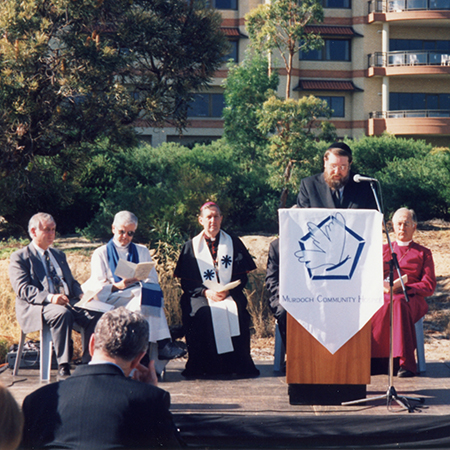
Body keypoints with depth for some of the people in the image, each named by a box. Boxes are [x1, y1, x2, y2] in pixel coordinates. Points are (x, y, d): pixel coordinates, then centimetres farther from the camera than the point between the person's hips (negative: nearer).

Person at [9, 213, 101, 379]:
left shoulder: (59, 255, 27)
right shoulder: (19, 257, 4)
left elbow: (71, 281, 27)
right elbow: (23, 289, -9)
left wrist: (81, 295, 2)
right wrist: (49, 297, -26)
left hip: (68, 302, 6)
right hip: (36, 307, -6)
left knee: (94, 314, -25)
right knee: (62, 313, -39)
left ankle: (87, 363, -21)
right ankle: (63, 368, -36)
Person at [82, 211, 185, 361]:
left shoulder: (142, 251, 24)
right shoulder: (101, 253, 15)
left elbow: (152, 280, 11)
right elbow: (97, 286, 2)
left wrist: (138, 282, -12)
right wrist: (117, 286, -17)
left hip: (139, 296, 3)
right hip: (112, 301, -3)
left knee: (154, 290, -34)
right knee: (145, 292, -34)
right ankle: (162, 344, -42)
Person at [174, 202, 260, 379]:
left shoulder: (233, 243, 14)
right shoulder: (191, 246, 11)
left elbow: (242, 276, 8)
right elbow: (186, 281, 5)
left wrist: (227, 291, -11)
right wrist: (205, 292, -13)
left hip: (229, 295, 1)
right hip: (201, 297, -1)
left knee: (235, 311, -30)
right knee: (204, 313, -32)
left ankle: (238, 363, -22)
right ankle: (203, 366, -25)